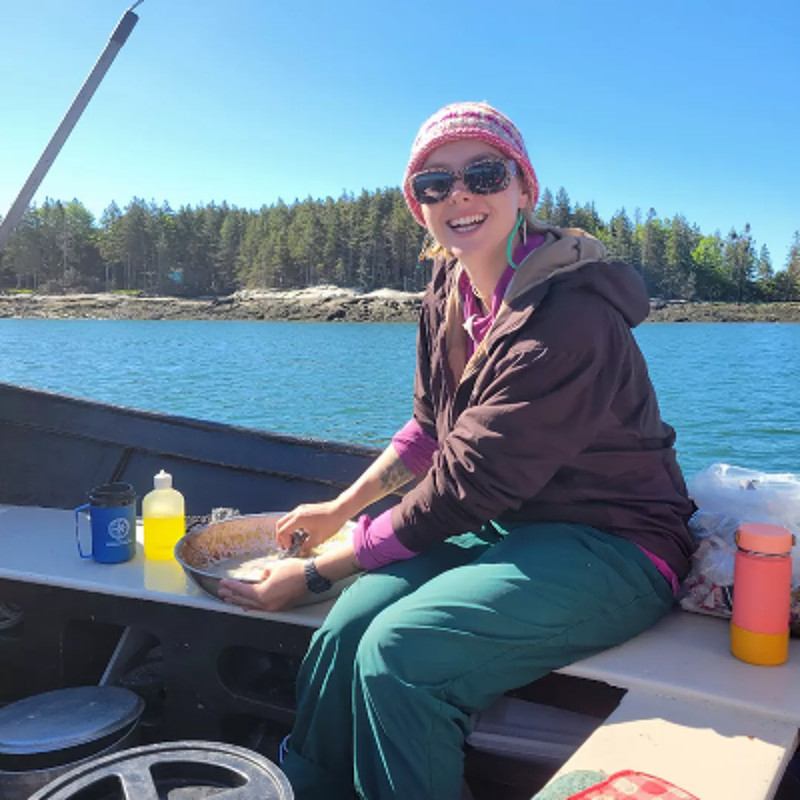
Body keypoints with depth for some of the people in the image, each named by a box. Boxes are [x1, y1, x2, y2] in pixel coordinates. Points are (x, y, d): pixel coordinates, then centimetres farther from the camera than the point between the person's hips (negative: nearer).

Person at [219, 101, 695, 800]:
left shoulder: (567, 320, -24)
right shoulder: (449, 290, 3)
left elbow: (464, 489, -23)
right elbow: (430, 428, 16)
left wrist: (314, 573, -14)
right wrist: (341, 508, 12)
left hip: (611, 550, -6)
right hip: (507, 525, 7)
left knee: (399, 651, -27)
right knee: (347, 628, -18)